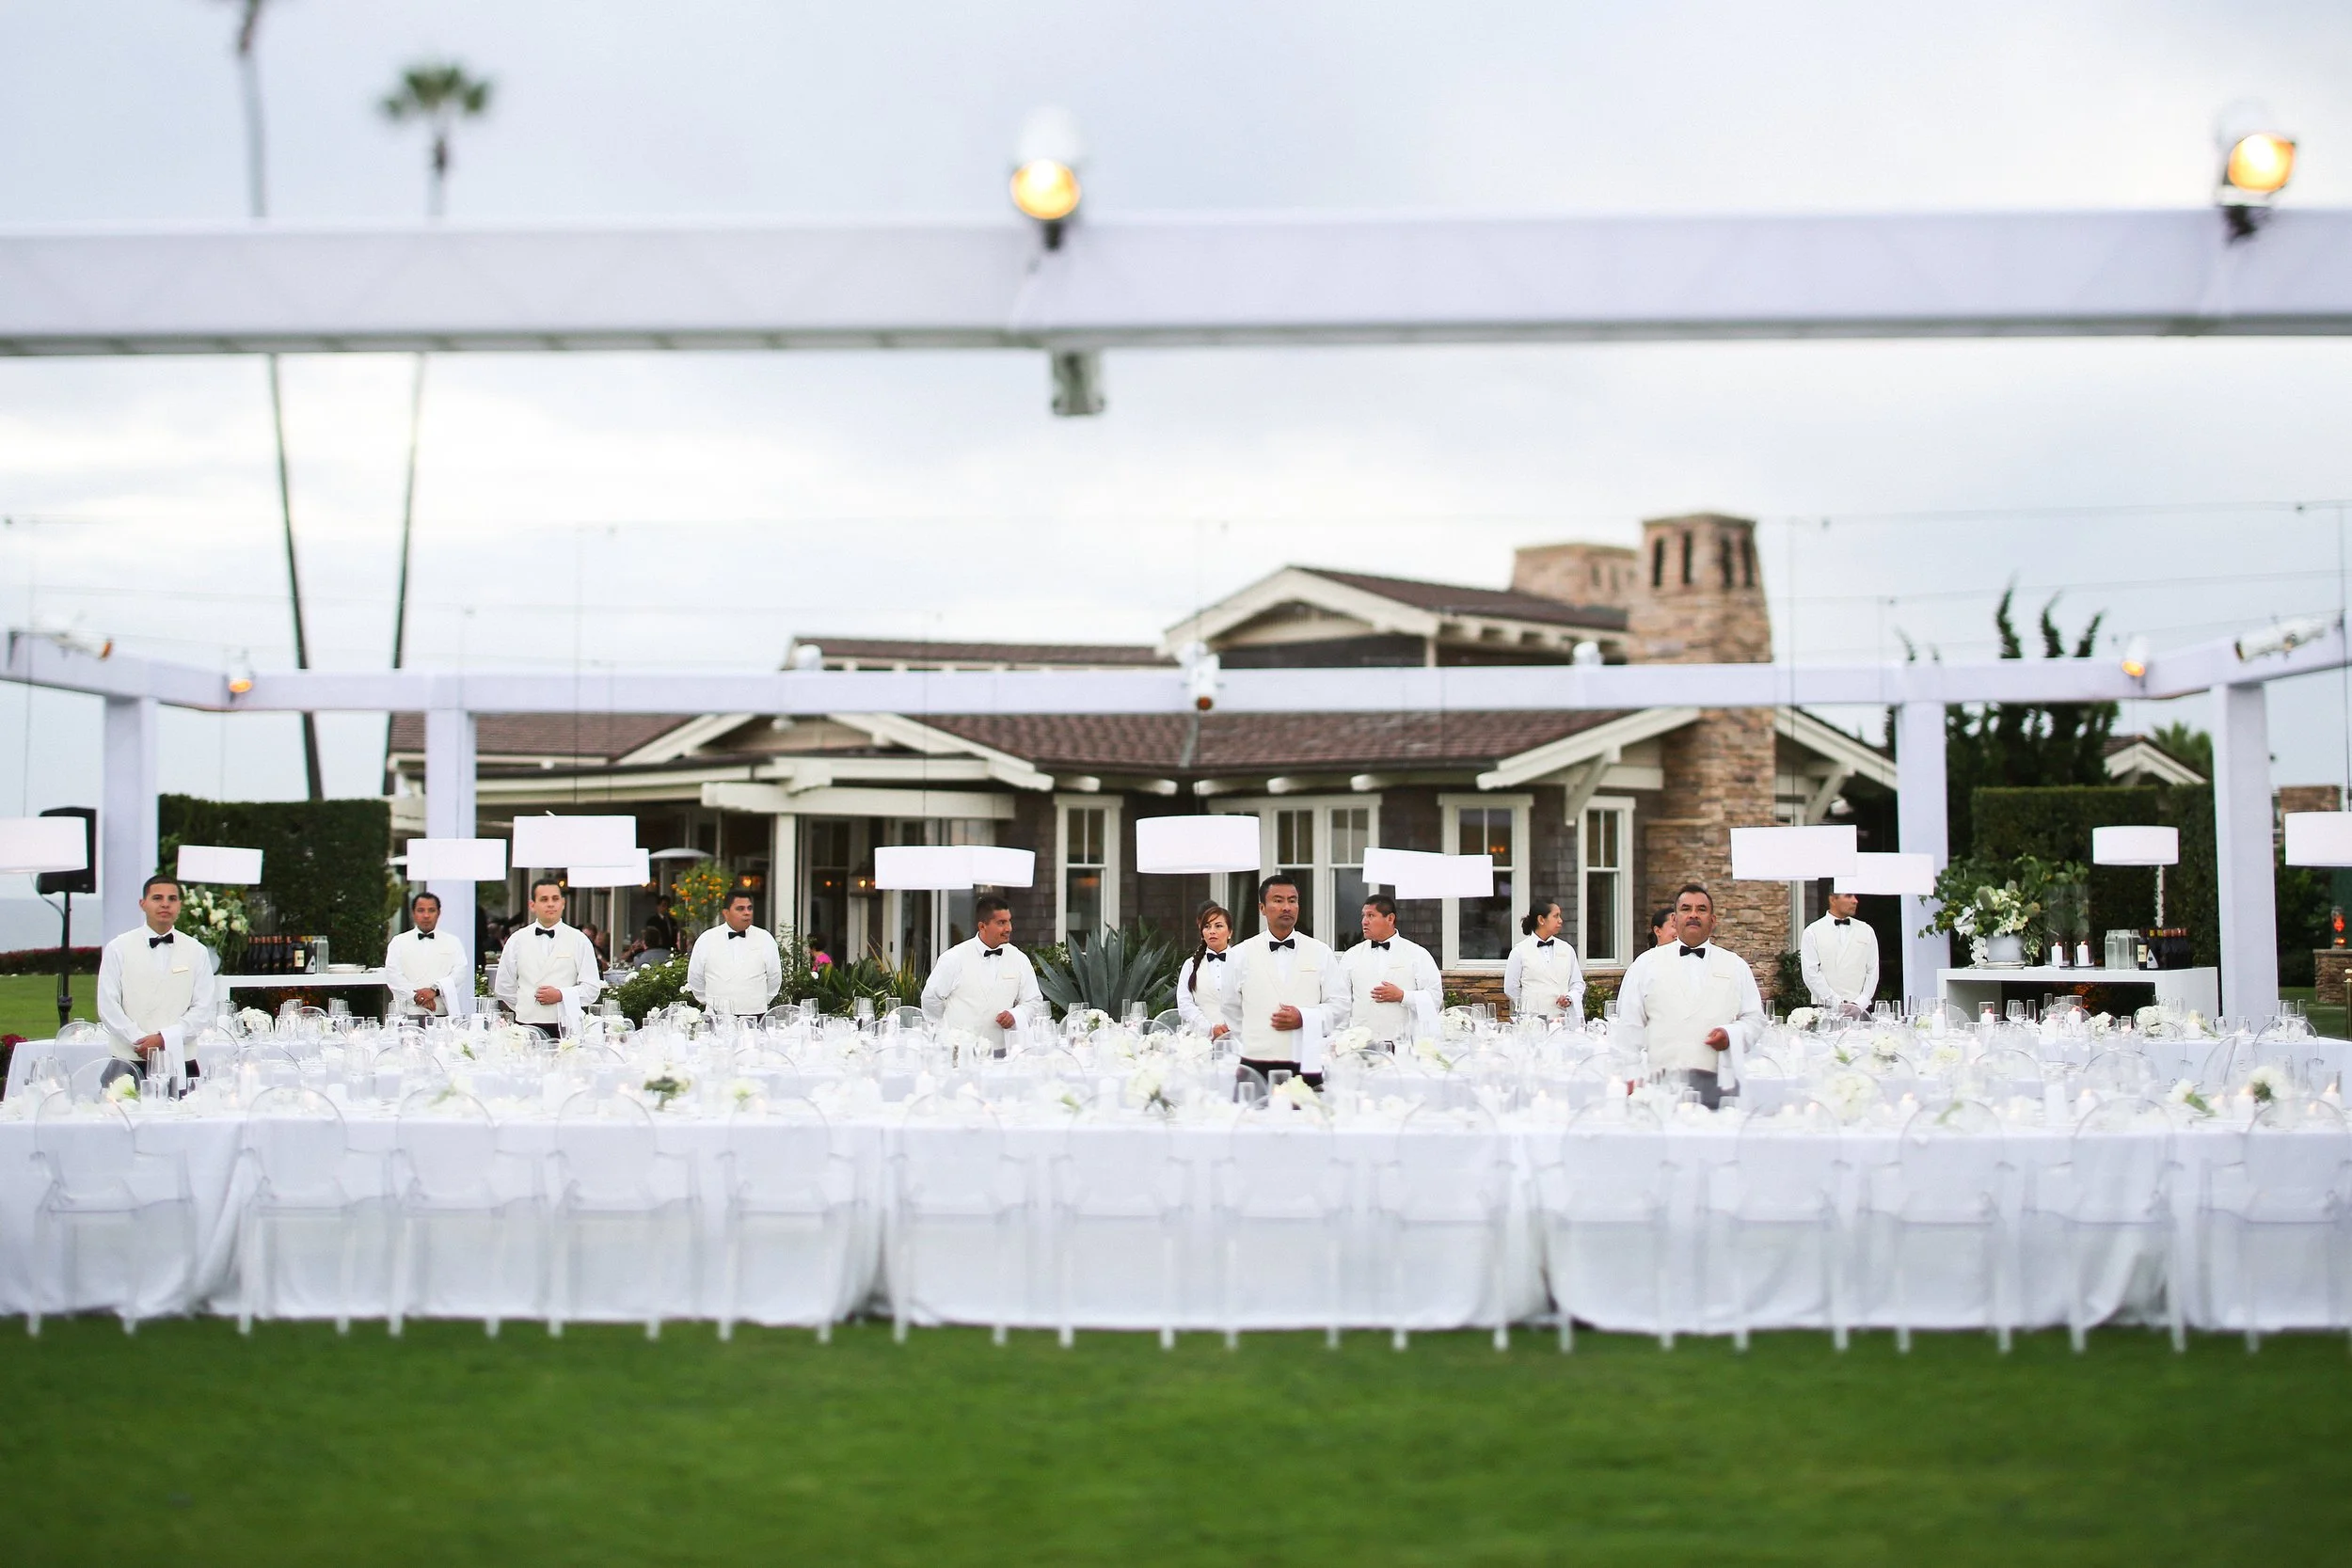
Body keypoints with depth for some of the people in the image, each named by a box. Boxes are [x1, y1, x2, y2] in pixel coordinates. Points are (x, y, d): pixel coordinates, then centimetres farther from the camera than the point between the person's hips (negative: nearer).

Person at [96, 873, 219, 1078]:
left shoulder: (197, 952, 9)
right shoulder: (118, 949, 6)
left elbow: (203, 1009, 2)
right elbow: (108, 1007, 1)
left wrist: (165, 1039, -10)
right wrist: (139, 1042, -10)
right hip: (129, 1062, -1)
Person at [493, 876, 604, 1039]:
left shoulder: (579, 941, 6)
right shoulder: (517, 940, 11)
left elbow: (592, 989, 1)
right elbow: (503, 987, 16)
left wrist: (561, 995, -10)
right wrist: (526, 1007, 11)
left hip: (565, 1028, -1)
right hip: (526, 1026, 1)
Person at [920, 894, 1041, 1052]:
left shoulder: (1019, 960, 8)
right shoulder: (954, 959, 0)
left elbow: (1034, 1002, 14)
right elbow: (931, 998, 9)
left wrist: (1015, 1015, -5)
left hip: (1001, 1050, 2)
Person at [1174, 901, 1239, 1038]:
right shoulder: (1191, 965, 16)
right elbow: (1184, 1004, 5)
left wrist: (1234, 1030, -15)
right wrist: (1211, 1029, -9)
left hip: (1235, 1036, -1)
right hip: (1200, 1036, 1)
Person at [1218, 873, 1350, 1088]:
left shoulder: (1321, 954, 8)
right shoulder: (1240, 955, 6)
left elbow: (1339, 1006, 6)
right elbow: (1231, 1008, 14)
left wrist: (1304, 1018, -8)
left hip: (1307, 1065, 0)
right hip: (1257, 1065, 0)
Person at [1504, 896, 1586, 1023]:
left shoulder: (1567, 949, 13)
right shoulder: (1520, 952, 3)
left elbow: (1577, 983, 16)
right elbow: (1510, 988, 6)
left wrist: (1570, 998, -4)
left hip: (1564, 1017, 3)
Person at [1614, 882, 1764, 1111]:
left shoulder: (1736, 966, 17)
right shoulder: (1646, 964, 12)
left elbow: (1754, 1019, 16)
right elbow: (1630, 1025, 9)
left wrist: (1731, 1035, -5)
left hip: (1717, 1084, 1)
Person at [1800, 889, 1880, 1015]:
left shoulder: (1867, 931, 12)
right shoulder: (1812, 932, 3)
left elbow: (1873, 971, 9)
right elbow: (1811, 973, -4)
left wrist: (1860, 1004, -4)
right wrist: (1838, 1004, -10)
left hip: (1861, 1008, 2)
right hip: (1826, 1007, -2)